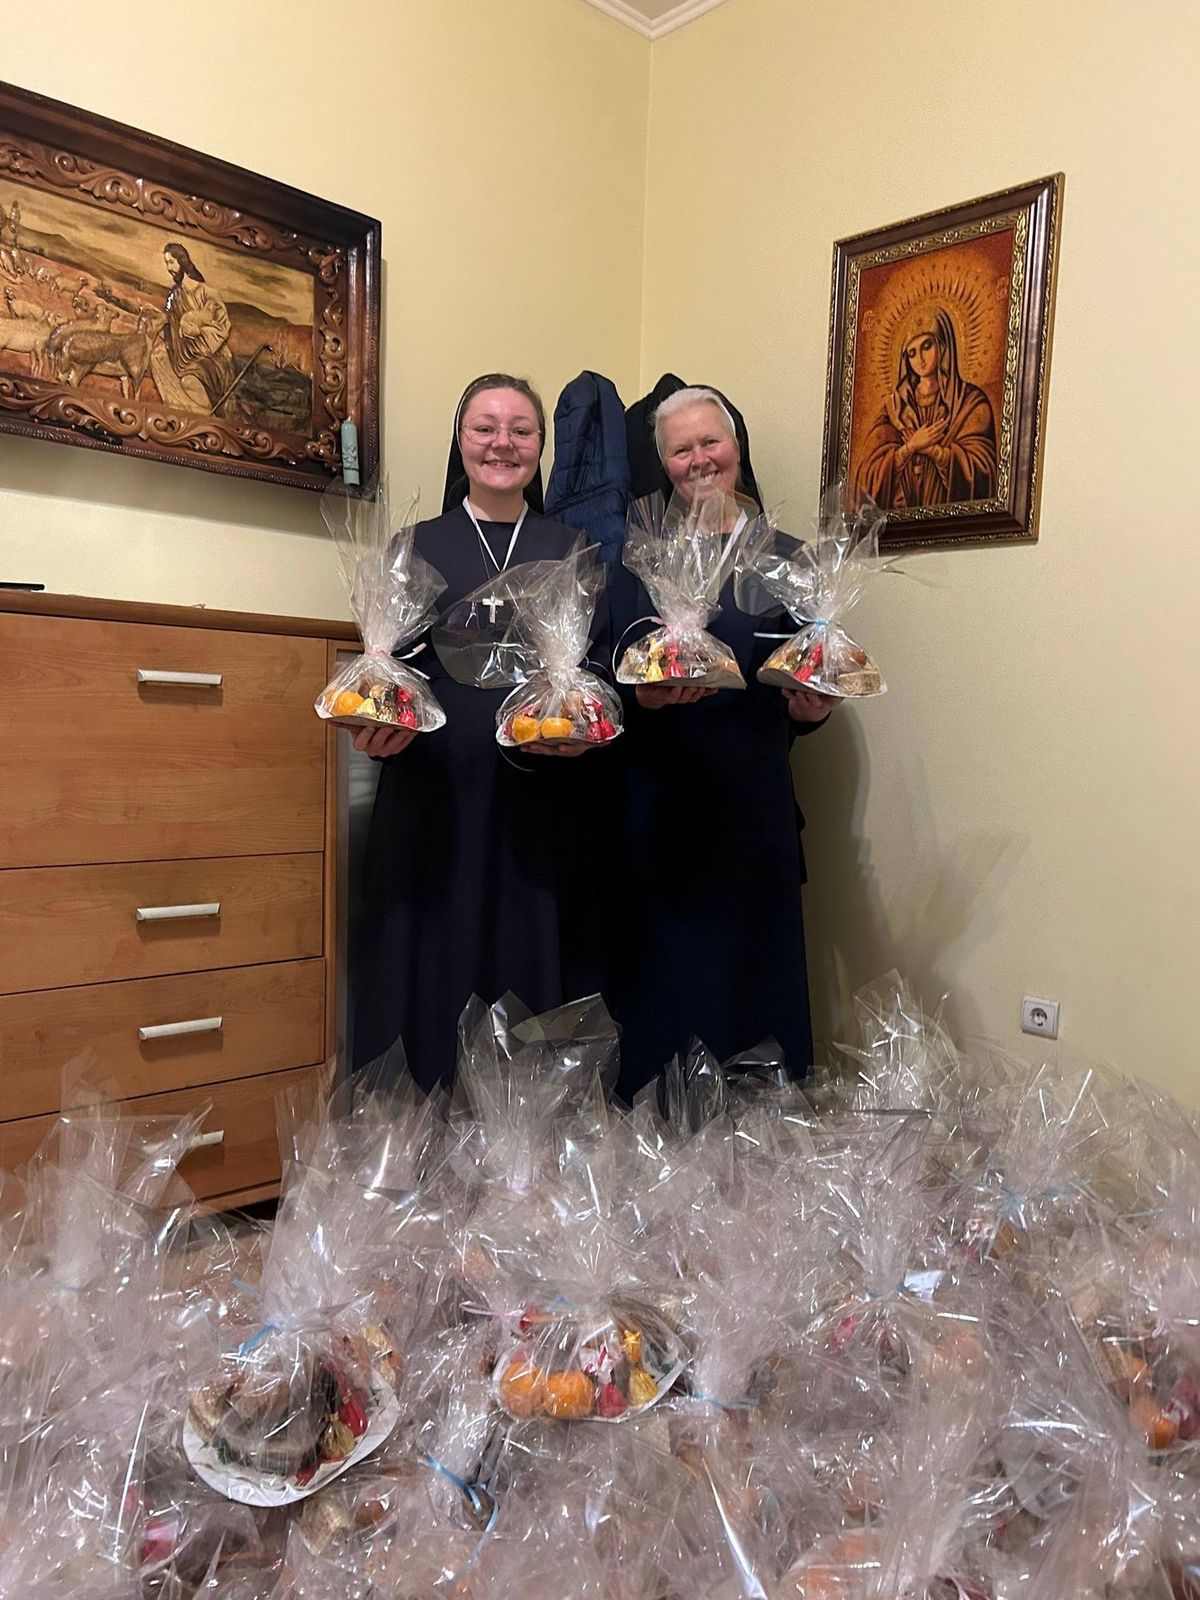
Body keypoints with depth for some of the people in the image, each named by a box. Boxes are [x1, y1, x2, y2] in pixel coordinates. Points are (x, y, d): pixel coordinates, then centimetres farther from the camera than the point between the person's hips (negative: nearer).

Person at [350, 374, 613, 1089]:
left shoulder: (573, 550, 12)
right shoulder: (416, 548, 10)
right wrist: (377, 726, -12)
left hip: (544, 809, 1)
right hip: (437, 806, 0)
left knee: (537, 977, 3)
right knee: (434, 987, 1)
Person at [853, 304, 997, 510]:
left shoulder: (971, 402, 6)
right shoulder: (896, 405, 11)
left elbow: (980, 467, -5)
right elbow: (871, 472, 2)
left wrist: (929, 448, -7)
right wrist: (912, 446, -9)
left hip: (949, 513, -1)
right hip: (899, 512, 2)